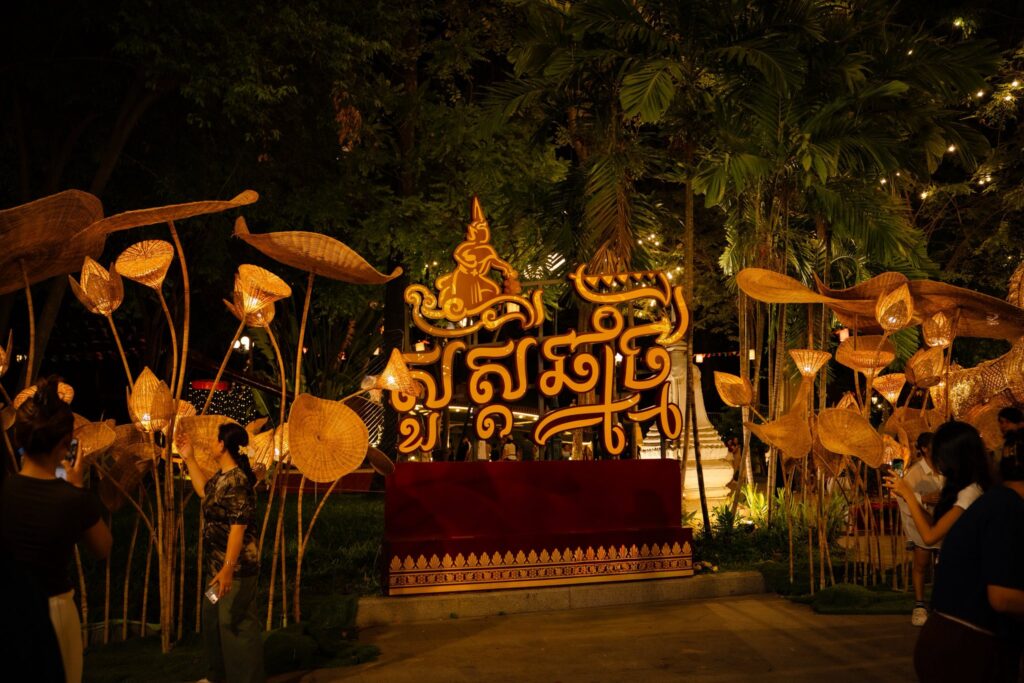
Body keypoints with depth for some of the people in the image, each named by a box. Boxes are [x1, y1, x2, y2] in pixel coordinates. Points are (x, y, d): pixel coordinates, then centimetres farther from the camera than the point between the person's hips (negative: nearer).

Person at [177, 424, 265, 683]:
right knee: (212, 619, 22)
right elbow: (205, 491, 31)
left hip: (236, 567, -11)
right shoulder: (222, 476, 9)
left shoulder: (237, 480, -21)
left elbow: (238, 526, -26)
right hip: (218, 563, 11)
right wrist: (189, 458, 26)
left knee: (236, 624, -2)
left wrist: (228, 568, -31)